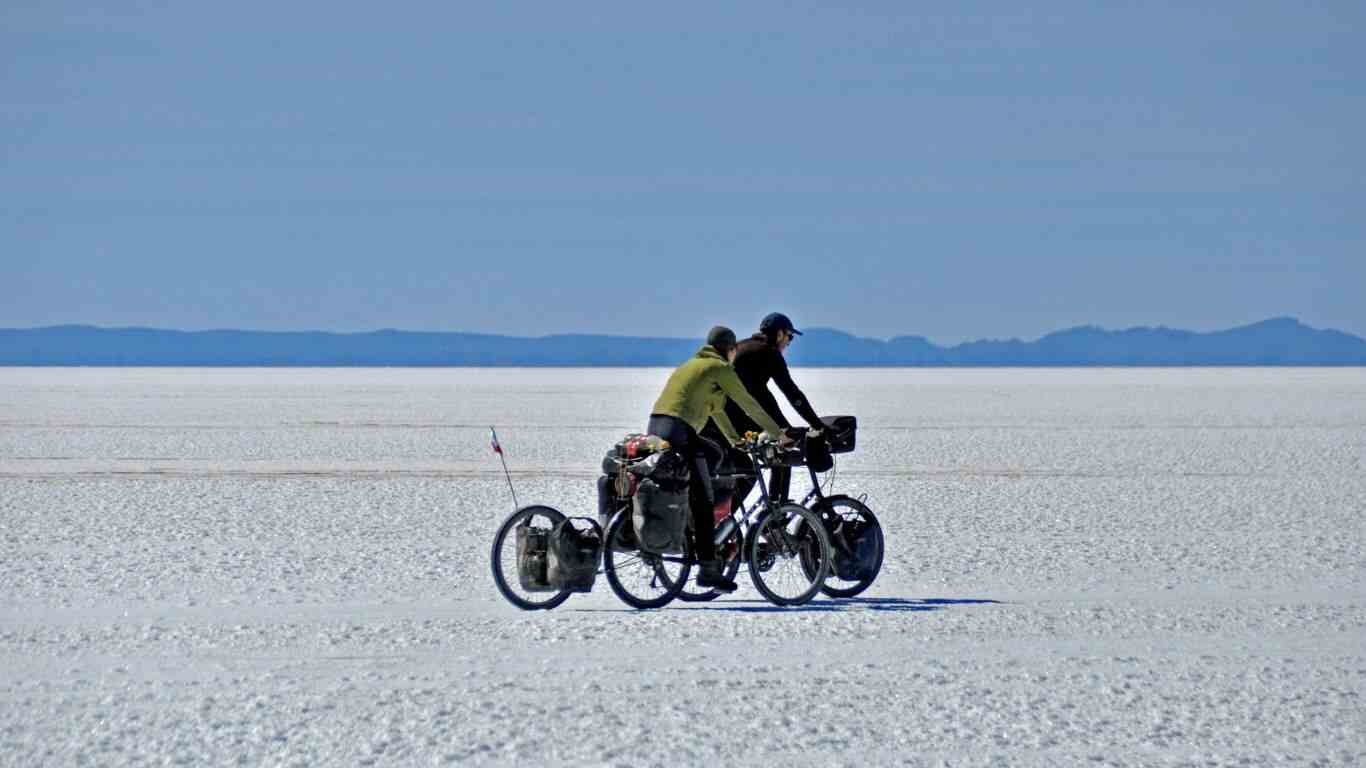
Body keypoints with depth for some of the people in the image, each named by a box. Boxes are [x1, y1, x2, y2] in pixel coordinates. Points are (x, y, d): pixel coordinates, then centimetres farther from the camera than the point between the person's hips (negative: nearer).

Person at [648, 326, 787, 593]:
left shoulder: (691, 365, 28)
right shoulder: (720, 369, 3)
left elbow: (715, 408, 38)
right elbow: (749, 405, 7)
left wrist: (734, 438, 46)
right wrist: (778, 433, 17)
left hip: (654, 428, 8)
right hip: (679, 433, -8)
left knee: (714, 453, 28)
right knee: (703, 501, -4)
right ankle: (708, 568, -7)